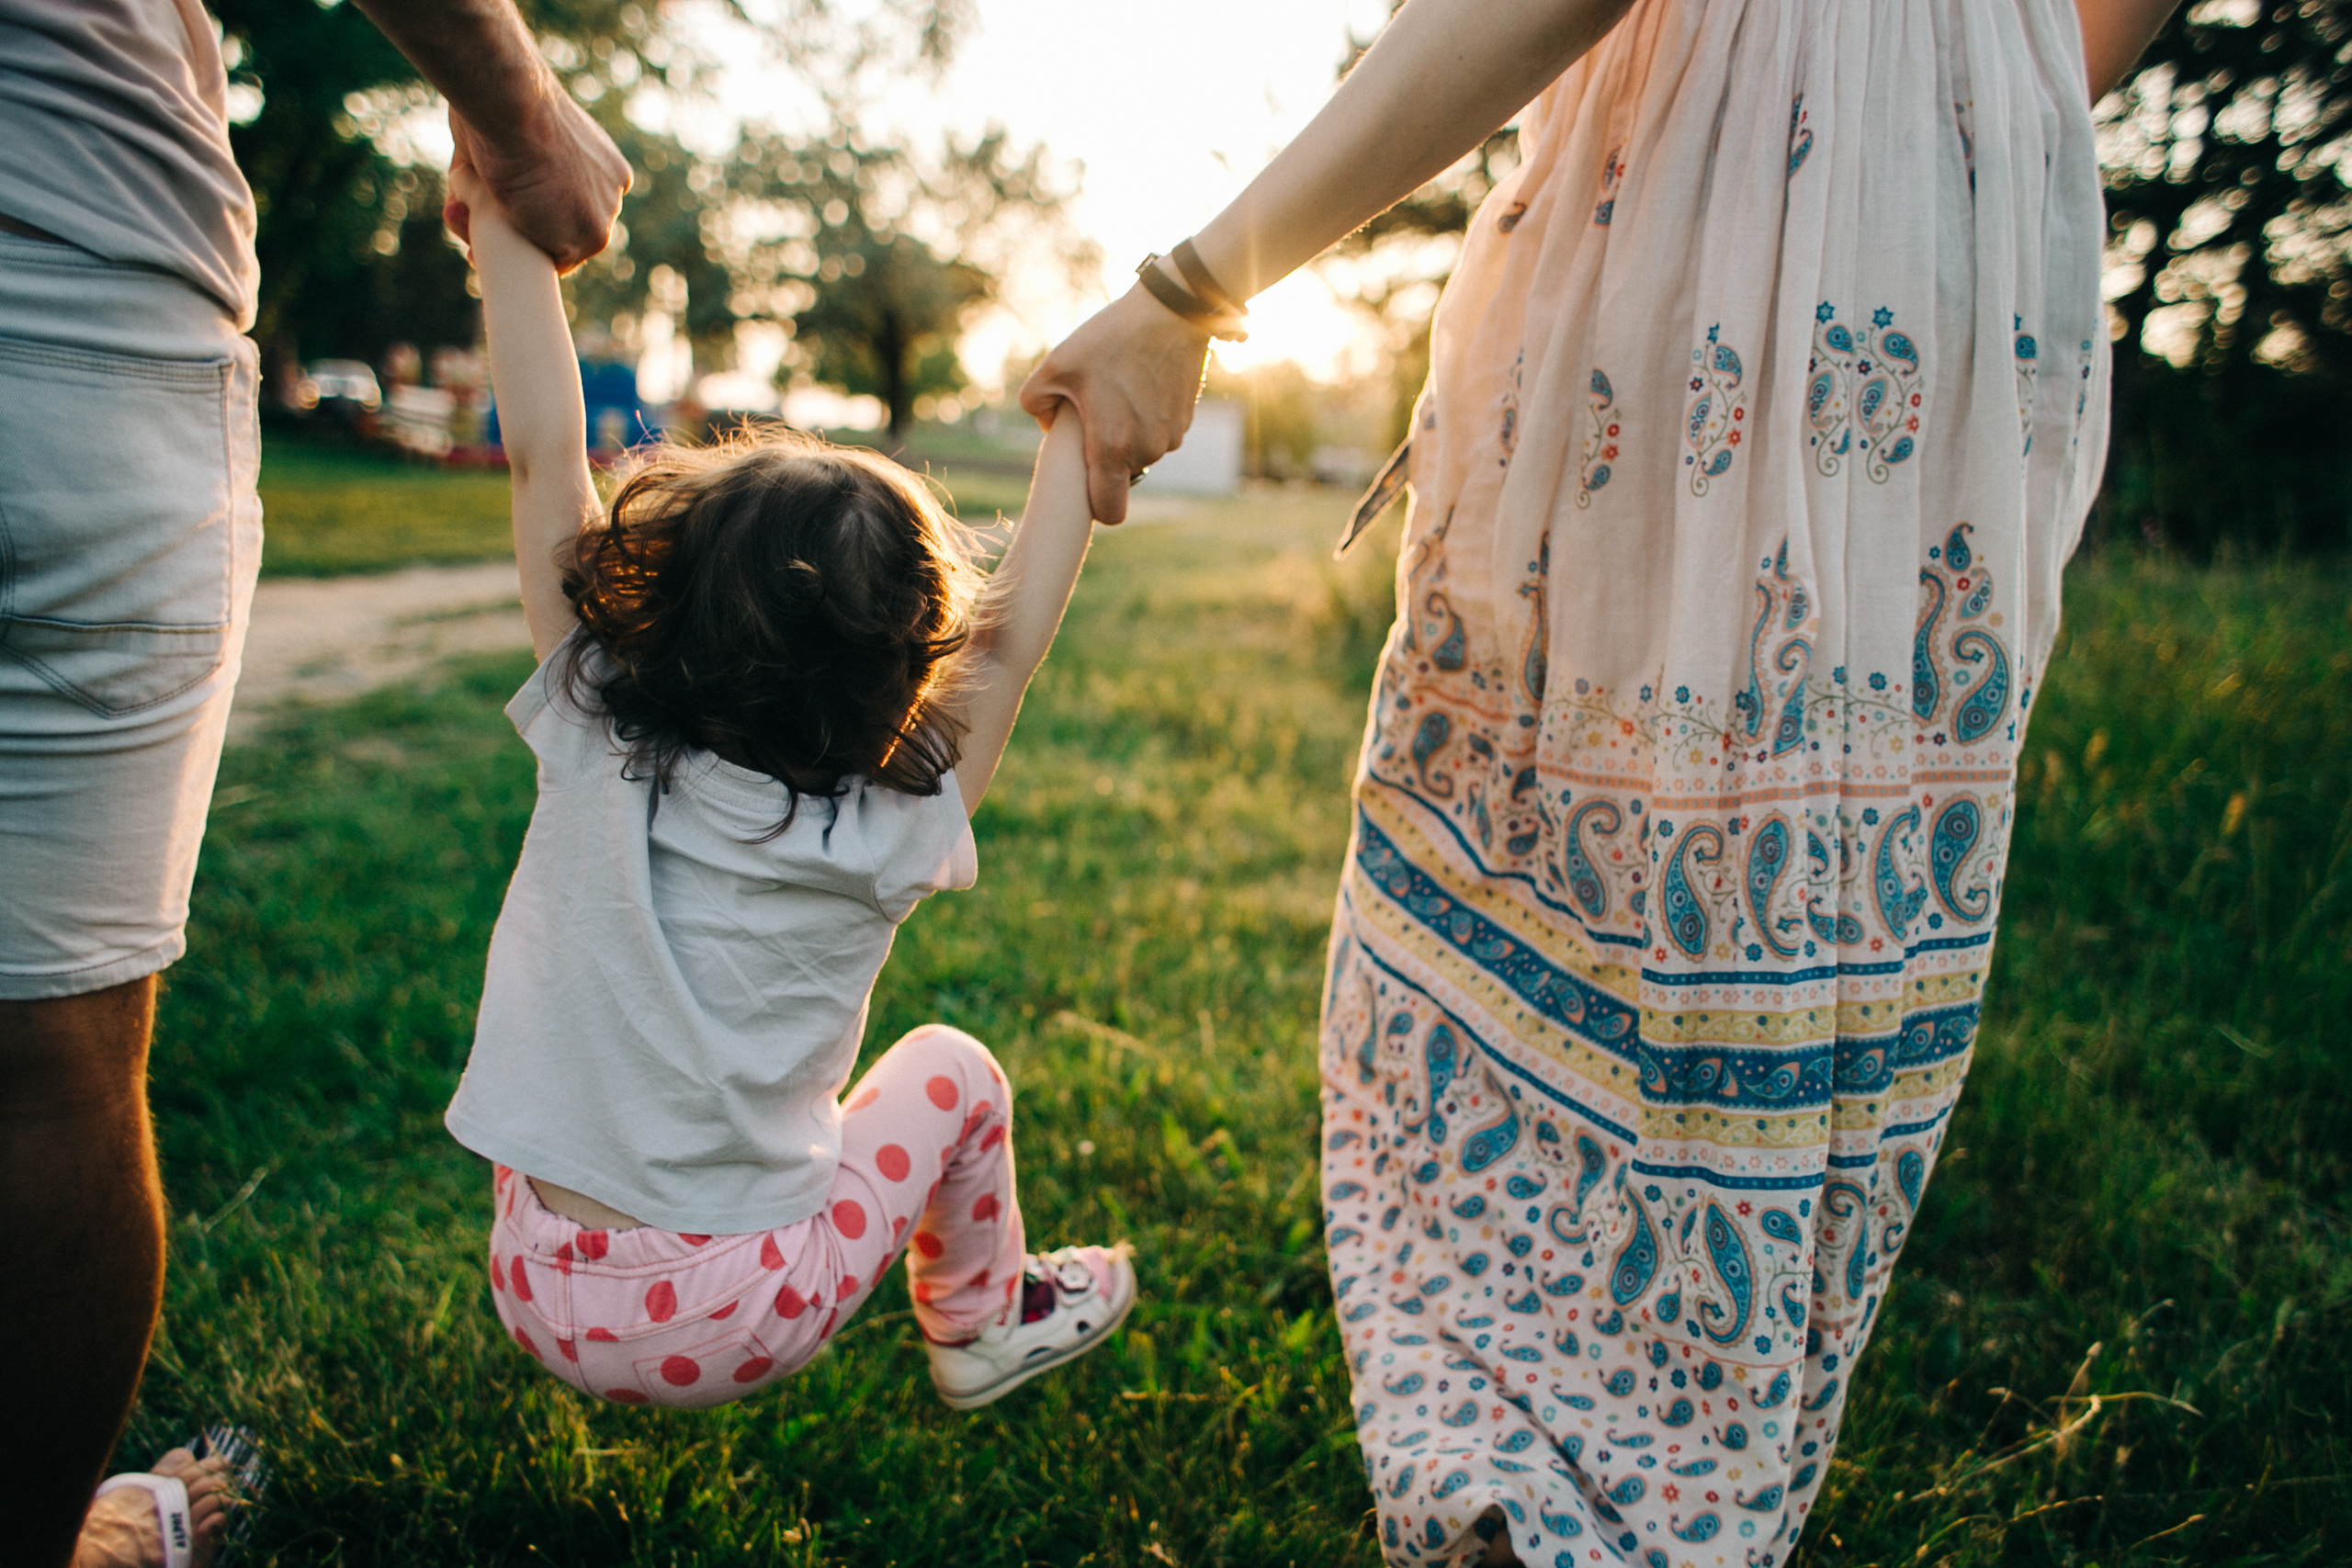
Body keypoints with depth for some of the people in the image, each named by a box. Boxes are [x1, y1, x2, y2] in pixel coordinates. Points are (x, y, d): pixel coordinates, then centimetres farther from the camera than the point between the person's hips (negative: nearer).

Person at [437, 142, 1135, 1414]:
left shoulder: (594, 756, -11)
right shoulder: (887, 842, -16)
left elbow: (543, 458, -8)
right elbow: (1009, 639, -6)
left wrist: (505, 217, -3)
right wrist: (1075, 427, 1)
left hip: (537, 1295, 3)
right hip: (729, 1331, -3)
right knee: (951, 1072, 18)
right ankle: (984, 1322, 38)